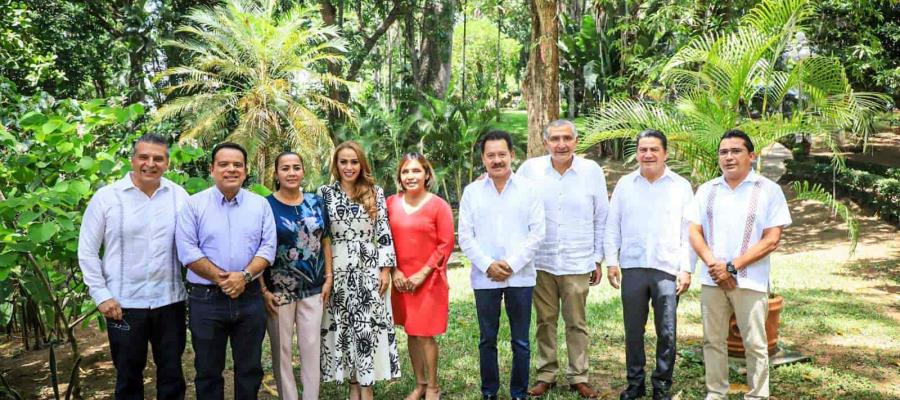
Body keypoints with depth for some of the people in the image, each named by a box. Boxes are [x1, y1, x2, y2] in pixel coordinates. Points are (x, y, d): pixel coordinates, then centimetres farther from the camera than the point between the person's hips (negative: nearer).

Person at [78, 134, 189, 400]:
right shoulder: (106, 197, -5)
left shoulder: (179, 196, -1)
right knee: (128, 375, 14)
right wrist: (101, 295, -6)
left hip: (170, 301, 1)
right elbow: (87, 251, -1)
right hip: (123, 303, -1)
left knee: (171, 372, 14)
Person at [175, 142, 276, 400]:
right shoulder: (194, 205, -1)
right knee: (208, 371, 10)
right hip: (206, 299, -2)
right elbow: (187, 250, -9)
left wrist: (245, 275, -16)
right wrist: (220, 278, -16)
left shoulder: (260, 204, 5)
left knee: (250, 369, 12)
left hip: (250, 298, 2)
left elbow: (268, 247, 0)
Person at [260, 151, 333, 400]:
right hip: (278, 290, -3)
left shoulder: (316, 202, 6)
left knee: (312, 348, 8)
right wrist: (263, 289, -12)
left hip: (313, 288, 3)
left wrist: (328, 277, 4)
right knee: (282, 351, 8)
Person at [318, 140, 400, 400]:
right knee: (342, 327, 6)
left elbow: (384, 233, 1)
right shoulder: (325, 193, 3)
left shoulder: (375, 193, 3)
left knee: (368, 326, -2)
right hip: (337, 270, 1)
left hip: (368, 269, -1)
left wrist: (385, 269, -4)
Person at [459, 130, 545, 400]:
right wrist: (488, 265, -11)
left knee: (521, 342, 7)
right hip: (484, 278, 1)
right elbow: (465, 237, 1)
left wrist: (512, 264, -11)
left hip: (520, 277, -1)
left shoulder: (528, 189, 1)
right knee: (487, 340, 11)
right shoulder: (471, 192, 3)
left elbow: (537, 232, -3)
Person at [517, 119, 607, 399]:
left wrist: (598, 260, 6)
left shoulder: (592, 171, -1)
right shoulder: (530, 169, -2)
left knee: (577, 323, 7)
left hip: (578, 263, 0)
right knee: (545, 321, 9)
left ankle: (579, 377, 20)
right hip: (540, 262, 1)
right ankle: (546, 374, 22)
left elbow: (601, 219, 5)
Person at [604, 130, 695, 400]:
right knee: (633, 331, 9)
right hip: (632, 268, 1)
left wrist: (686, 269, -4)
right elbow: (612, 227, 8)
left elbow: (689, 232, 2)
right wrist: (611, 262, 1)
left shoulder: (681, 186, 4)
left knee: (667, 333, 3)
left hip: (667, 269, -1)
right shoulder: (625, 184, 7)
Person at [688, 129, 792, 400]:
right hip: (711, 279, 3)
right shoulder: (706, 190, 9)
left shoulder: (769, 190, -1)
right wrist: (713, 264, -10)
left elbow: (772, 239, -7)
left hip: (750, 281, -3)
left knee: (755, 345, 2)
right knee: (713, 341, 10)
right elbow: (694, 232, 6)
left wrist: (732, 267, -13)